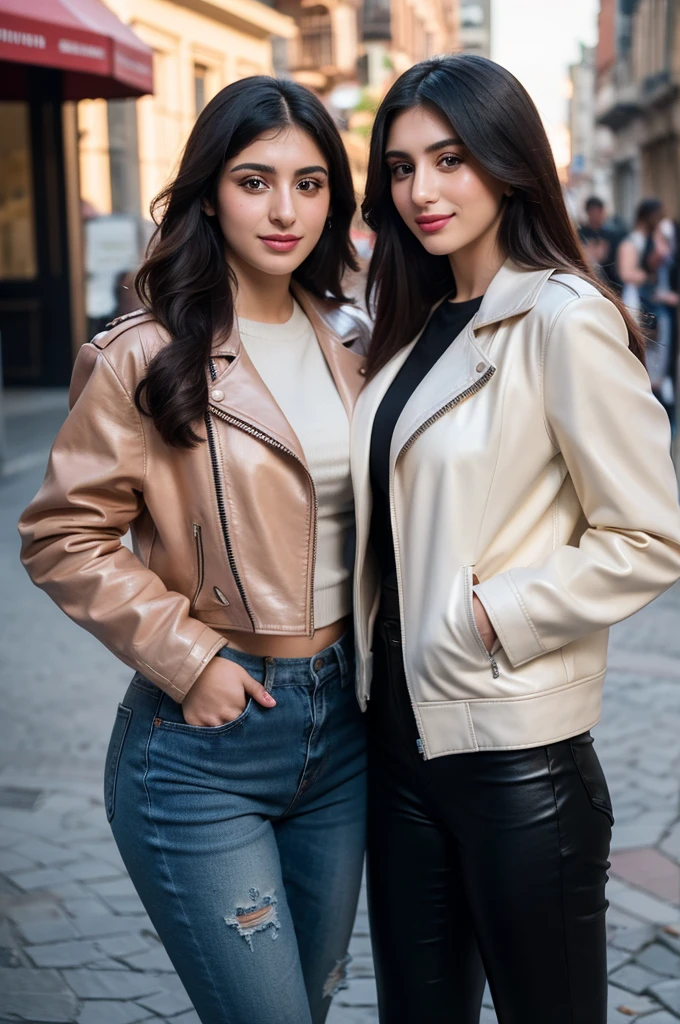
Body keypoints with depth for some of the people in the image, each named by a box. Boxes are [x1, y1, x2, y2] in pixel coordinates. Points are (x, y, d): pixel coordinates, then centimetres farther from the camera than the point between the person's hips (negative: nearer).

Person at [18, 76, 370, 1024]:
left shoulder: (351, 344, 6)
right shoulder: (145, 359, -12)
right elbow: (62, 539, -10)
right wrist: (187, 658, -16)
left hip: (340, 721, 6)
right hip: (202, 743, -6)